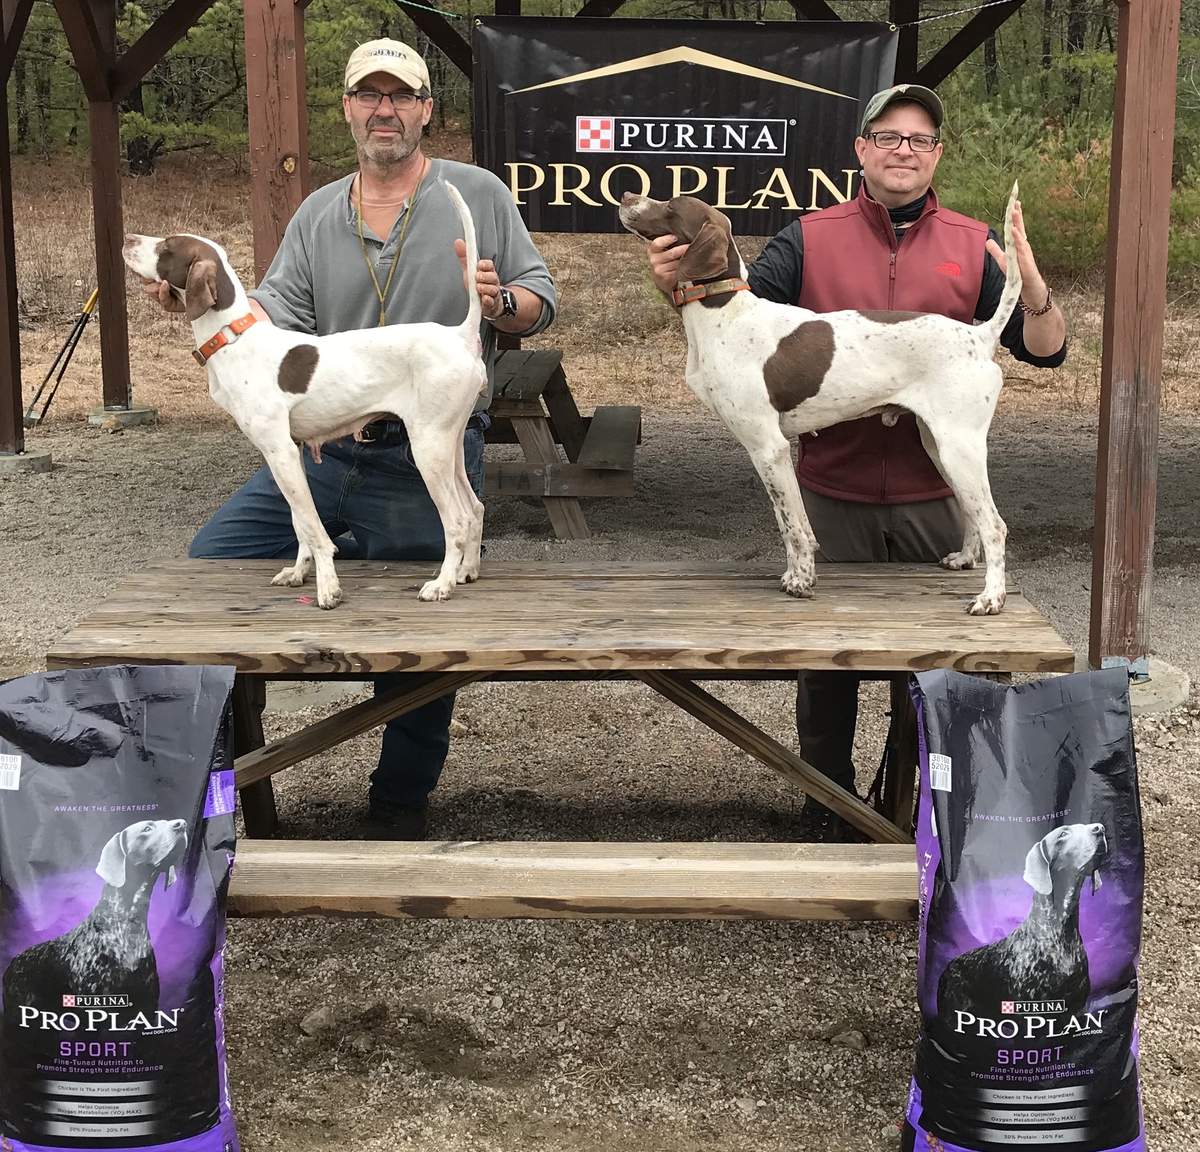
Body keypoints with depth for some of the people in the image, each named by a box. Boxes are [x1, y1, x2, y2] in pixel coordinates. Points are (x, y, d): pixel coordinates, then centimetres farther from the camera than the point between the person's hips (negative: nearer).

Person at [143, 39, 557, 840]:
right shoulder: (318, 216, 12)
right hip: (322, 450, 4)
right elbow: (279, 318, 2)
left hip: (431, 468, -4)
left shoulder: (478, 195, 2)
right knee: (208, 568, 0)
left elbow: (540, 301, 3)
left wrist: (499, 301, -20)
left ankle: (401, 804, 24)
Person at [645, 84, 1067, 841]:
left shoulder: (974, 247, 3)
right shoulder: (811, 239, 2)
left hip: (933, 498, 1)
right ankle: (827, 813, 25)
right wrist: (679, 285, -24)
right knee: (828, 655, 9)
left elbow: (1046, 350, -1)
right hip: (833, 492, 0)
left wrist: (1033, 290, -22)